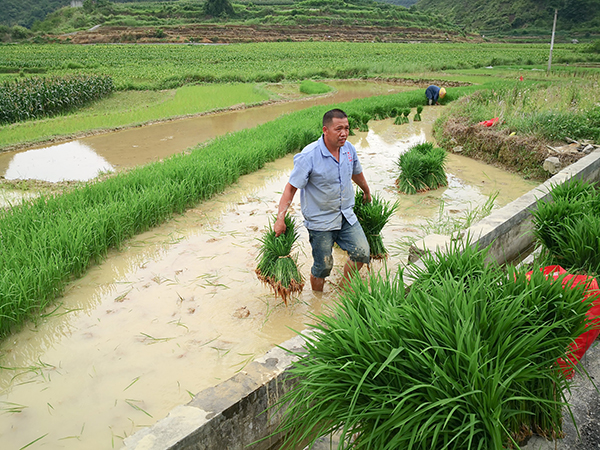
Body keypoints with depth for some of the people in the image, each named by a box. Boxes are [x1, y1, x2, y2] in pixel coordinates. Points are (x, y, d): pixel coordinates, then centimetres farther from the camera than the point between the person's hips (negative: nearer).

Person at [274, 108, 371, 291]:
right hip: (320, 220, -6)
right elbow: (291, 187, -19)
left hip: (347, 216, 6)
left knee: (362, 253, 5)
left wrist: (366, 192, 34)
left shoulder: (348, 148, -3)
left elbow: (357, 173, 18)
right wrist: (280, 219, -24)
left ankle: (344, 285, 32)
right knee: (323, 266, 3)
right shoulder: (309, 156, -22)